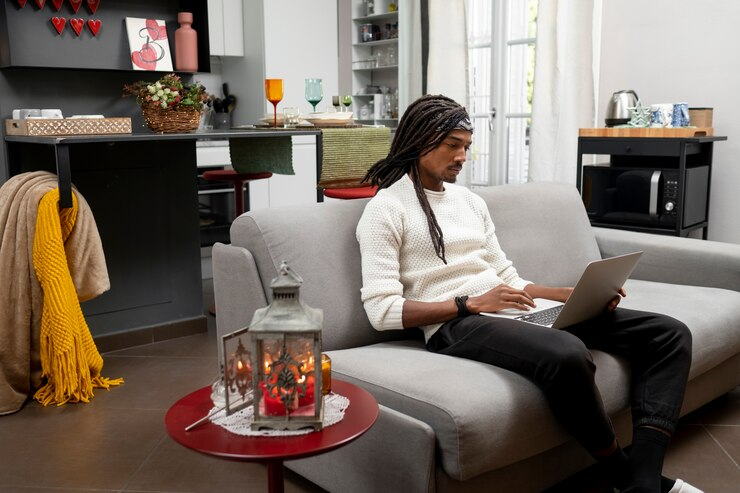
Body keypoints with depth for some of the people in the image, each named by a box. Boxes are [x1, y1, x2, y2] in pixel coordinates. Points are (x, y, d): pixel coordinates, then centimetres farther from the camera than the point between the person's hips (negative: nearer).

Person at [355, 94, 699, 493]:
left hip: (514, 311, 8)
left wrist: (580, 294, 3)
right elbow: (381, 310, -11)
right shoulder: (386, 209, -2)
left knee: (669, 334, -1)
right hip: (456, 324, -8)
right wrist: (472, 303, -18)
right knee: (568, 355, -39)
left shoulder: (470, 201, 21)